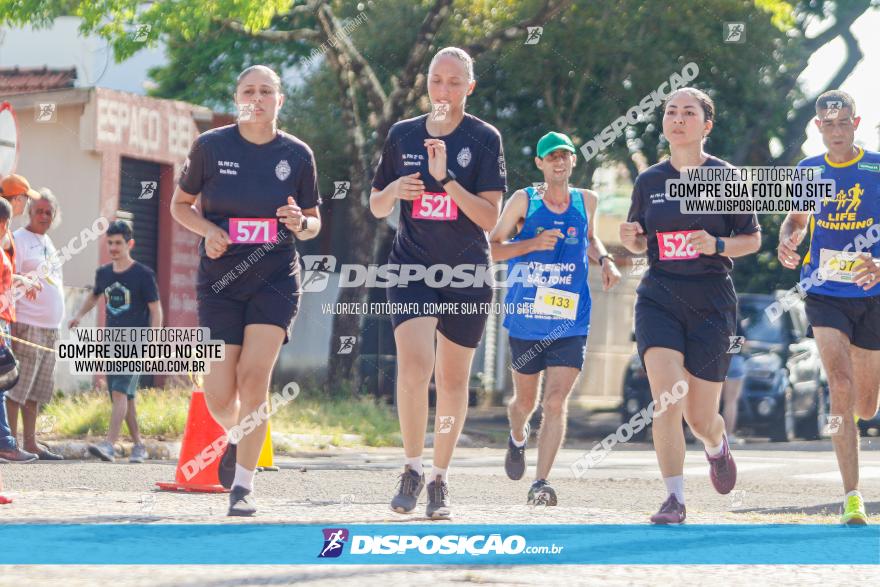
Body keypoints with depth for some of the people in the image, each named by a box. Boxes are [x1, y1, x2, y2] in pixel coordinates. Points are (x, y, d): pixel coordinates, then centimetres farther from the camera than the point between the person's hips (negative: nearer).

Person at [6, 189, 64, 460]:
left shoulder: (47, 242, 19)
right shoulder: (18, 239, -5)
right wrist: (11, 324, -17)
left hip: (50, 327, 8)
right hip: (27, 325, -8)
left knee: (36, 390, 9)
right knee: (18, 387, -9)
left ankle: (30, 443, 12)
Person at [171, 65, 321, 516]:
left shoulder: (297, 154, 1)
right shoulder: (211, 146, -1)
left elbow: (313, 224, 11)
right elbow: (180, 204, 10)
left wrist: (301, 224, -12)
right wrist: (207, 229, -10)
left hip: (276, 279, 0)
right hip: (220, 281, 0)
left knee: (254, 375, -17)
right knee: (219, 397, -4)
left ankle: (243, 486, -7)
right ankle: (235, 437, 33)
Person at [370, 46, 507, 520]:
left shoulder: (484, 139, -3)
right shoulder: (402, 135, 5)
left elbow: (489, 217, -10)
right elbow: (376, 207, 14)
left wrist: (445, 179, -20)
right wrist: (395, 189, -8)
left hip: (467, 274, 0)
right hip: (411, 267, 0)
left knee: (453, 380, 7)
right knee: (414, 367, -19)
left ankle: (439, 478, 23)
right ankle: (412, 469, -2)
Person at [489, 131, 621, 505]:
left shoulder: (586, 201, 7)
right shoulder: (523, 201, -2)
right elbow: (491, 248, -3)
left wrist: (605, 261, 7)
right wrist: (532, 243, -17)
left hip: (571, 323, 1)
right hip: (526, 321, -1)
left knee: (556, 402, -13)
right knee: (525, 402, 14)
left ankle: (541, 483, -11)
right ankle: (517, 439, 49)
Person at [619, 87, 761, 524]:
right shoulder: (648, 181, 6)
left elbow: (753, 239, 4)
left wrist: (717, 245, -15)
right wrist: (631, 239, -6)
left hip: (711, 303, -1)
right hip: (659, 297, 1)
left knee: (700, 417, 4)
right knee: (667, 401, -17)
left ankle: (717, 446, 41)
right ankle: (674, 499, -10)